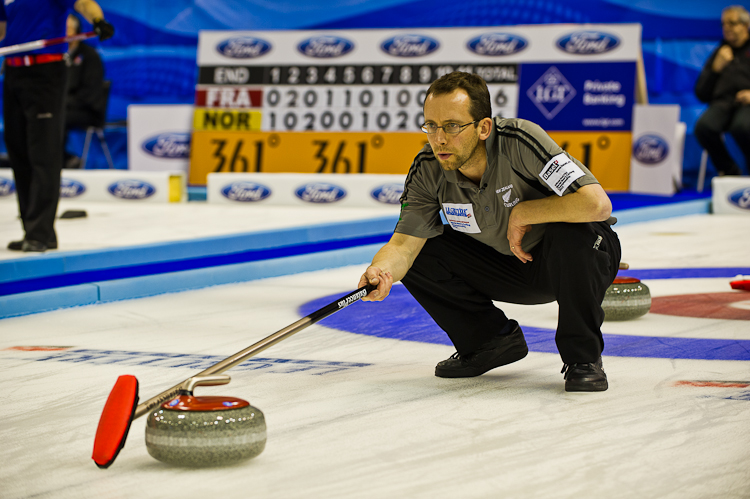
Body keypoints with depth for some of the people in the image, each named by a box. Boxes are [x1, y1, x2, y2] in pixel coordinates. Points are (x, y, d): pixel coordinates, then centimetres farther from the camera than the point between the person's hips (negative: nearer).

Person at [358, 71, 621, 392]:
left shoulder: (520, 141, -32)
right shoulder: (428, 170, -16)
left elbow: (598, 204, -41)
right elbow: (403, 245, -18)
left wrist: (522, 213, -30)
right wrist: (380, 272, -41)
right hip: (511, 267, 5)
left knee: (572, 233, -38)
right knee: (422, 251, -13)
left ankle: (582, 357, -15)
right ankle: (493, 340, 7)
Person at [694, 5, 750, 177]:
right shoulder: (718, 54, 27)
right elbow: (701, 94, 20)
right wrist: (716, 69, 5)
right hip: (722, 102, 3)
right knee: (704, 126, -34)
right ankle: (729, 171, -13)